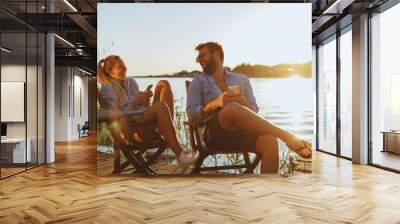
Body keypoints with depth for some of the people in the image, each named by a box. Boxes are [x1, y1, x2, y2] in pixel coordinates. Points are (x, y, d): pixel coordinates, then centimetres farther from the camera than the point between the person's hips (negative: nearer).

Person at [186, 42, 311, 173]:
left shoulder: (241, 79, 23)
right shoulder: (198, 81, 18)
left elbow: (254, 110, 17)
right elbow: (191, 112, 5)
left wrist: (244, 102, -7)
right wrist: (215, 103, -11)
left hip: (243, 131, 3)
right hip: (217, 133, -2)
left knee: (269, 140, -32)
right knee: (233, 107, -36)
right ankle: (288, 137, -37)